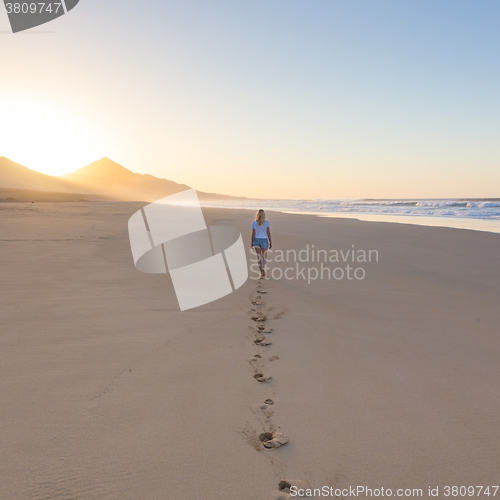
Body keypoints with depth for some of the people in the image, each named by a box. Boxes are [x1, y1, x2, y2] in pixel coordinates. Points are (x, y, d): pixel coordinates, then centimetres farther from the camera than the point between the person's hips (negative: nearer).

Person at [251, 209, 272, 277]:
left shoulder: (254, 223, -4)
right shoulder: (266, 222, -6)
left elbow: (253, 234, -5)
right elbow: (268, 233, -8)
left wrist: (252, 243, 4)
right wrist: (270, 243, -3)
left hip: (256, 240, 1)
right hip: (264, 240, -1)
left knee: (259, 257, 11)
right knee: (264, 257, 10)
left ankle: (262, 272, 10)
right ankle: (263, 268, -16)